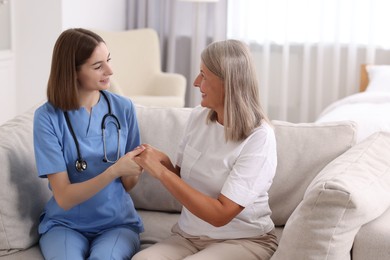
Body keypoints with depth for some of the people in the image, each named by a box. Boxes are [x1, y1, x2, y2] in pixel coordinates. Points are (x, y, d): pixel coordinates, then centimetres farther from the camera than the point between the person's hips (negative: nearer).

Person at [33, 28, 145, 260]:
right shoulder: (48, 117, -11)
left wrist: (137, 169, -19)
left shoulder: (123, 108, -3)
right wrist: (114, 170, -27)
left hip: (117, 221, 1)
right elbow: (64, 198, -14)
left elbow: (127, 185, 4)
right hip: (65, 223, -1)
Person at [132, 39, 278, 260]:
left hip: (244, 241, -4)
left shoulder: (259, 137, -17)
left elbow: (220, 214, -21)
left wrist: (161, 172, -23)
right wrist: (164, 162, -10)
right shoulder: (198, 117, 0)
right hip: (190, 236, 5)